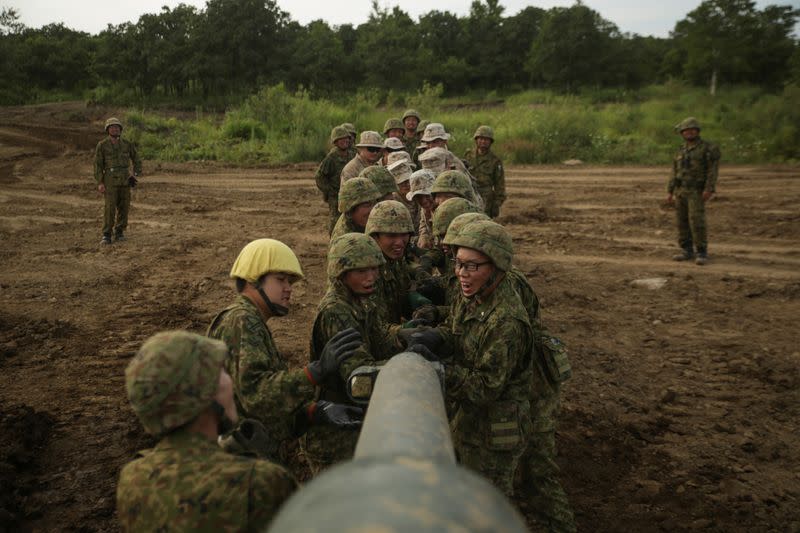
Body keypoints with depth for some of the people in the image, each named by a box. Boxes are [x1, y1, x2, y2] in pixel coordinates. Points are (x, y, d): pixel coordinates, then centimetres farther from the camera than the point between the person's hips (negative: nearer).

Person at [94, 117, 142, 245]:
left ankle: (119, 233, 17)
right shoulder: (102, 145, -5)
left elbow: (137, 160, 13)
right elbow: (98, 165, -5)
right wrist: (99, 183, -12)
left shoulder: (127, 144, 4)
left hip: (125, 180, 3)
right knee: (110, 208, -10)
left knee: (124, 207, 3)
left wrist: (136, 175, -2)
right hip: (110, 180, -3)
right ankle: (106, 236, -4)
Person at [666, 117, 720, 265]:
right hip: (681, 191, 6)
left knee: (697, 222, -13)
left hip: (696, 192, -6)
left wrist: (709, 189, -22)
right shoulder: (681, 151, 13)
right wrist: (670, 192, 6)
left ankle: (702, 253, -5)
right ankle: (687, 252, 13)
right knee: (682, 222, 5)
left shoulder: (708, 147, -6)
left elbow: (713, 169, -12)